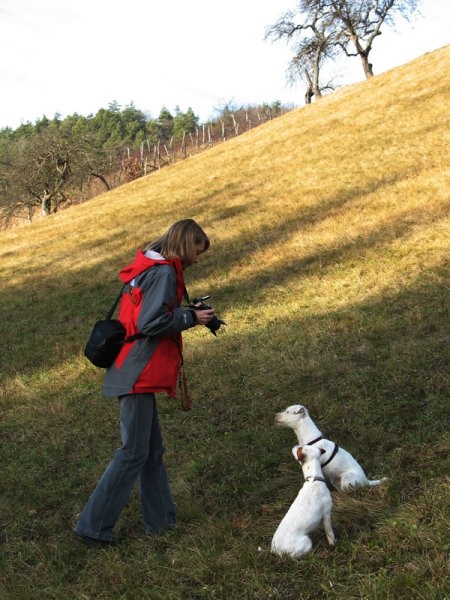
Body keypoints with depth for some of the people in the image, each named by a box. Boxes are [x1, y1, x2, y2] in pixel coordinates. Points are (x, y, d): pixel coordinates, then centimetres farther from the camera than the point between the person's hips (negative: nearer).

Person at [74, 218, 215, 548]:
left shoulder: (149, 269, 15)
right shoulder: (164, 272, -15)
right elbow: (151, 323, -23)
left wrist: (189, 314, 8)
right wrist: (190, 317, -11)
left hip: (135, 372, 10)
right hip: (140, 374, -10)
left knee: (153, 450, 16)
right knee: (134, 453, -3)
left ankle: (161, 519, 26)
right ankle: (94, 527, 4)